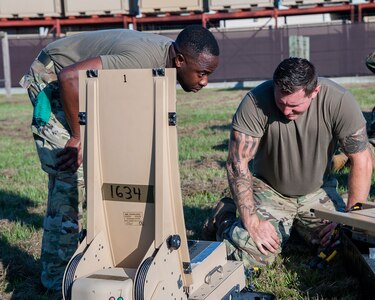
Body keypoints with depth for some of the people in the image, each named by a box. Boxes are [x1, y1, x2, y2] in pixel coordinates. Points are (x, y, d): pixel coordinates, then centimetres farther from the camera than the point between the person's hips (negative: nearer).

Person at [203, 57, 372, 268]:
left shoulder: (339, 101, -22)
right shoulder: (256, 102, -26)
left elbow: (361, 161, -15)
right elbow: (237, 163, -23)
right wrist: (252, 222, -27)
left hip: (318, 191, 3)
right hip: (269, 190, -3)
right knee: (253, 255, -23)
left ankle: (296, 226, 18)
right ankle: (224, 219, 12)